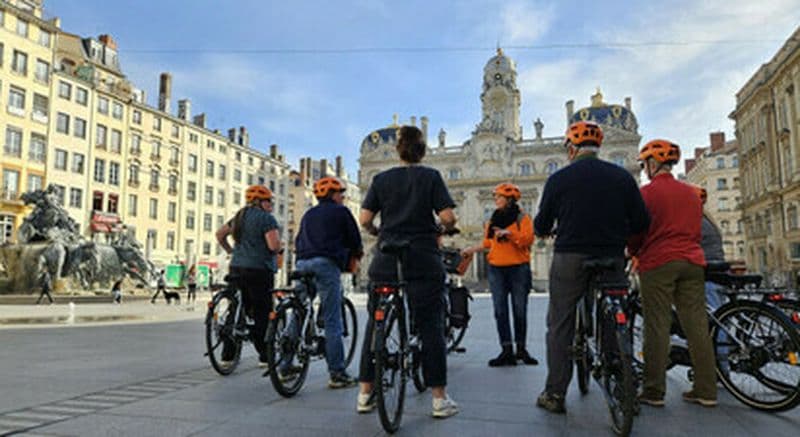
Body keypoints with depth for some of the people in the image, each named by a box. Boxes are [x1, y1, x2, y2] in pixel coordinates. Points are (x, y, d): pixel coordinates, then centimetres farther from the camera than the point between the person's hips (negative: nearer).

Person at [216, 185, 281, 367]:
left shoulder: (239, 216, 16)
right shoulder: (266, 218, -9)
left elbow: (220, 233, 23)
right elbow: (274, 245, -18)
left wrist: (230, 250, 28)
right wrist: (278, 245, 3)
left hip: (237, 268, 8)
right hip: (259, 270, -7)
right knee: (262, 313, 0)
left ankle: (227, 355, 16)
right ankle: (265, 357, 6)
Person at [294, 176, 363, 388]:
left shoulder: (308, 214, 24)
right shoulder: (341, 211, 7)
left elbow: (298, 241, 23)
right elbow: (355, 240, 7)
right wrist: (355, 254, 27)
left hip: (302, 263, 6)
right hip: (326, 264, -6)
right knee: (332, 322, -4)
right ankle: (337, 373, -2)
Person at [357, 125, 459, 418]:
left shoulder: (381, 179, 7)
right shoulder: (431, 177, 1)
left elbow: (365, 220, 0)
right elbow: (448, 217, -8)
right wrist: (442, 229, 13)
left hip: (386, 259, 2)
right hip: (423, 259, -2)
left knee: (375, 325, 11)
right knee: (430, 326, 3)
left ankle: (365, 394, 17)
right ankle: (439, 398, 7)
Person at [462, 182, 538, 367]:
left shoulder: (522, 217, 0)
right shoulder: (493, 219, 14)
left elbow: (528, 239, -12)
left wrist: (508, 233, -20)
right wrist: (473, 249, 12)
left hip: (518, 268, -4)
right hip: (496, 269, 4)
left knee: (519, 309, 3)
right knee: (500, 310, 0)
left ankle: (521, 349, 15)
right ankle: (506, 350, 4)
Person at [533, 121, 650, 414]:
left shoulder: (559, 179, -3)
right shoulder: (623, 177, 4)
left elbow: (541, 226, 2)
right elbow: (641, 223, 3)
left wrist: (544, 231, 25)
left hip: (569, 260, -2)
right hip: (612, 260, 3)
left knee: (560, 327, 6)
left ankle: (555, 394, 8)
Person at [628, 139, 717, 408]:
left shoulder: (647, 192, -4)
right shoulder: (691, 193, 15)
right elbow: (696, 230, 19)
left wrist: (634, 253, 16)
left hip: (658, 264, -6)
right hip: (692, 262, 6)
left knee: (657, 326, -3)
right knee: (697, 325, 7)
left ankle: (653, 392, 1)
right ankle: (706, 391, 11)